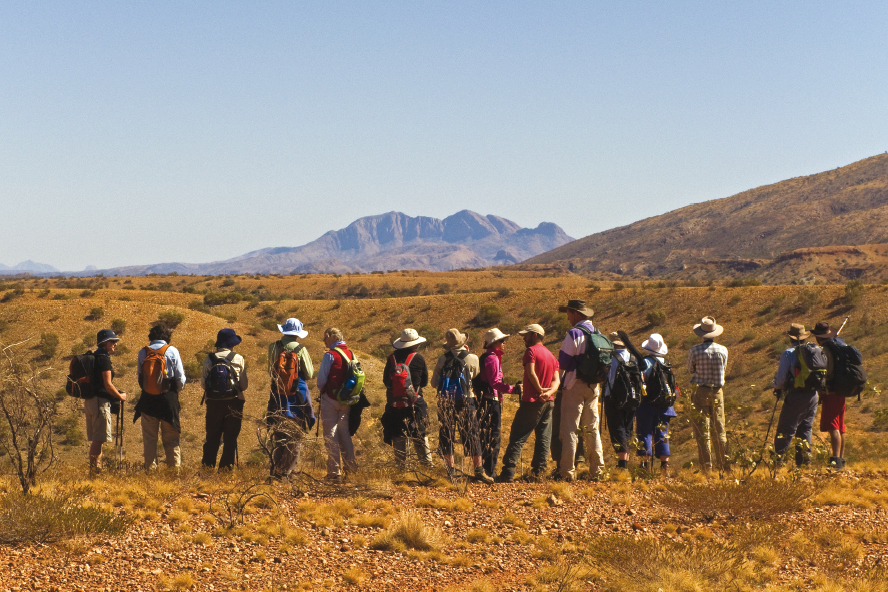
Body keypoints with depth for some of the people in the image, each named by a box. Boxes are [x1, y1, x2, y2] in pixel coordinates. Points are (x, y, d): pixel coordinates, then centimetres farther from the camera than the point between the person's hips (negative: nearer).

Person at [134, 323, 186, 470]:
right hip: (168, 398, -1)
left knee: (149, 438, 8)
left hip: (147, 399, 1)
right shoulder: (172, 351, -5)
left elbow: (139, 376, 6)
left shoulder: (143, 352, 0)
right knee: (171, 438, 6)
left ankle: (150, 468, 8)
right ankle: (175, 467, 4)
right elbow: (180, 379, -3)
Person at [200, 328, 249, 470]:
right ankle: (226, 466, 7)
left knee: (212, 437, 12)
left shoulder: (209, 359, -3)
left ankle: (208, 465, 12)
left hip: (213, 403, 2)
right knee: (230, 437, 7)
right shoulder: (239, 359, -6)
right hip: (233, 403, -1)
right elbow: (244, 385, -5)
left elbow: (203, 384, -3)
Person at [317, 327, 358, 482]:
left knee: (331, 435, -1)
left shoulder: (330, 355, -13)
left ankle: (335, 471, -2)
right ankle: (350, 464, 19)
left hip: (331, 399, -6)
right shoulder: (350, 354, 6)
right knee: (344, 432, 17)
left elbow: (322, 378, -11)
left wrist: (321, 388, 9)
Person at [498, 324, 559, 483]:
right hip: (548, 402, 7)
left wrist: (540, 390, -8)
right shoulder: (551, 355, 18)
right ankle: (538, 473, 2)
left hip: (532, 400, -7)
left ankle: (508, 473, -11)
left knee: (517, 437, -5)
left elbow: (531, 373, -18)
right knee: (543, 438, 6)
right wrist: (549, 392, -8)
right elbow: (556, 380, 8)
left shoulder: (531, 351, -6)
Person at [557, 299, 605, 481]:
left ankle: (568, 471, -5)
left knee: (569, 429, -3)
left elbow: (563, 362, -13)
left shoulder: (574, 334, -14)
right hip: (593, 386, 7)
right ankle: (597, 469, 16)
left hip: (575, 385, -7)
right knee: (592, 428, 14)